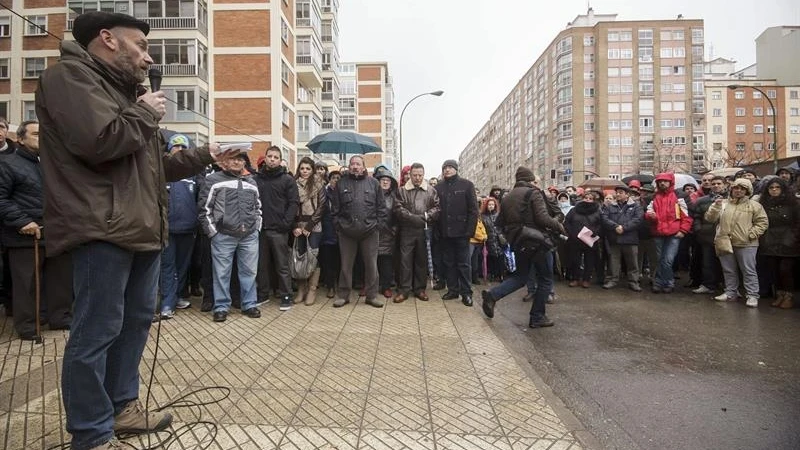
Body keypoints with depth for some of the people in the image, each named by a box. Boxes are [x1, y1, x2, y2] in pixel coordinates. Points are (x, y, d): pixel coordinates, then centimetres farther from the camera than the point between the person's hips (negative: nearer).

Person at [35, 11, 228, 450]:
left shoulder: (121, 89, 25)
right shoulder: (69, 75, -4)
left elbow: (154, 165, 25)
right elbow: (100, 142, -22)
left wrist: (204, 155, 22)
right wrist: (143, 113, -6)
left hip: (142, 229, 10)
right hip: (102, 231, -10)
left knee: (136, 321, 16)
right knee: (96, 332, -3)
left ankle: (122, 406, 31)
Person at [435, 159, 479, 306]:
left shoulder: (466, 185, 0)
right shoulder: (438, 187, 8)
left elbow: (473, 209, -4)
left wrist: (470, 230, -12)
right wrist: (437, 229, -2)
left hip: (461, 232, -3)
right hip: (445, 232, 3)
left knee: (463, 263, 2)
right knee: (448, 262, 10)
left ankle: (466, 293, 10)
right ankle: (453, 290, 20)